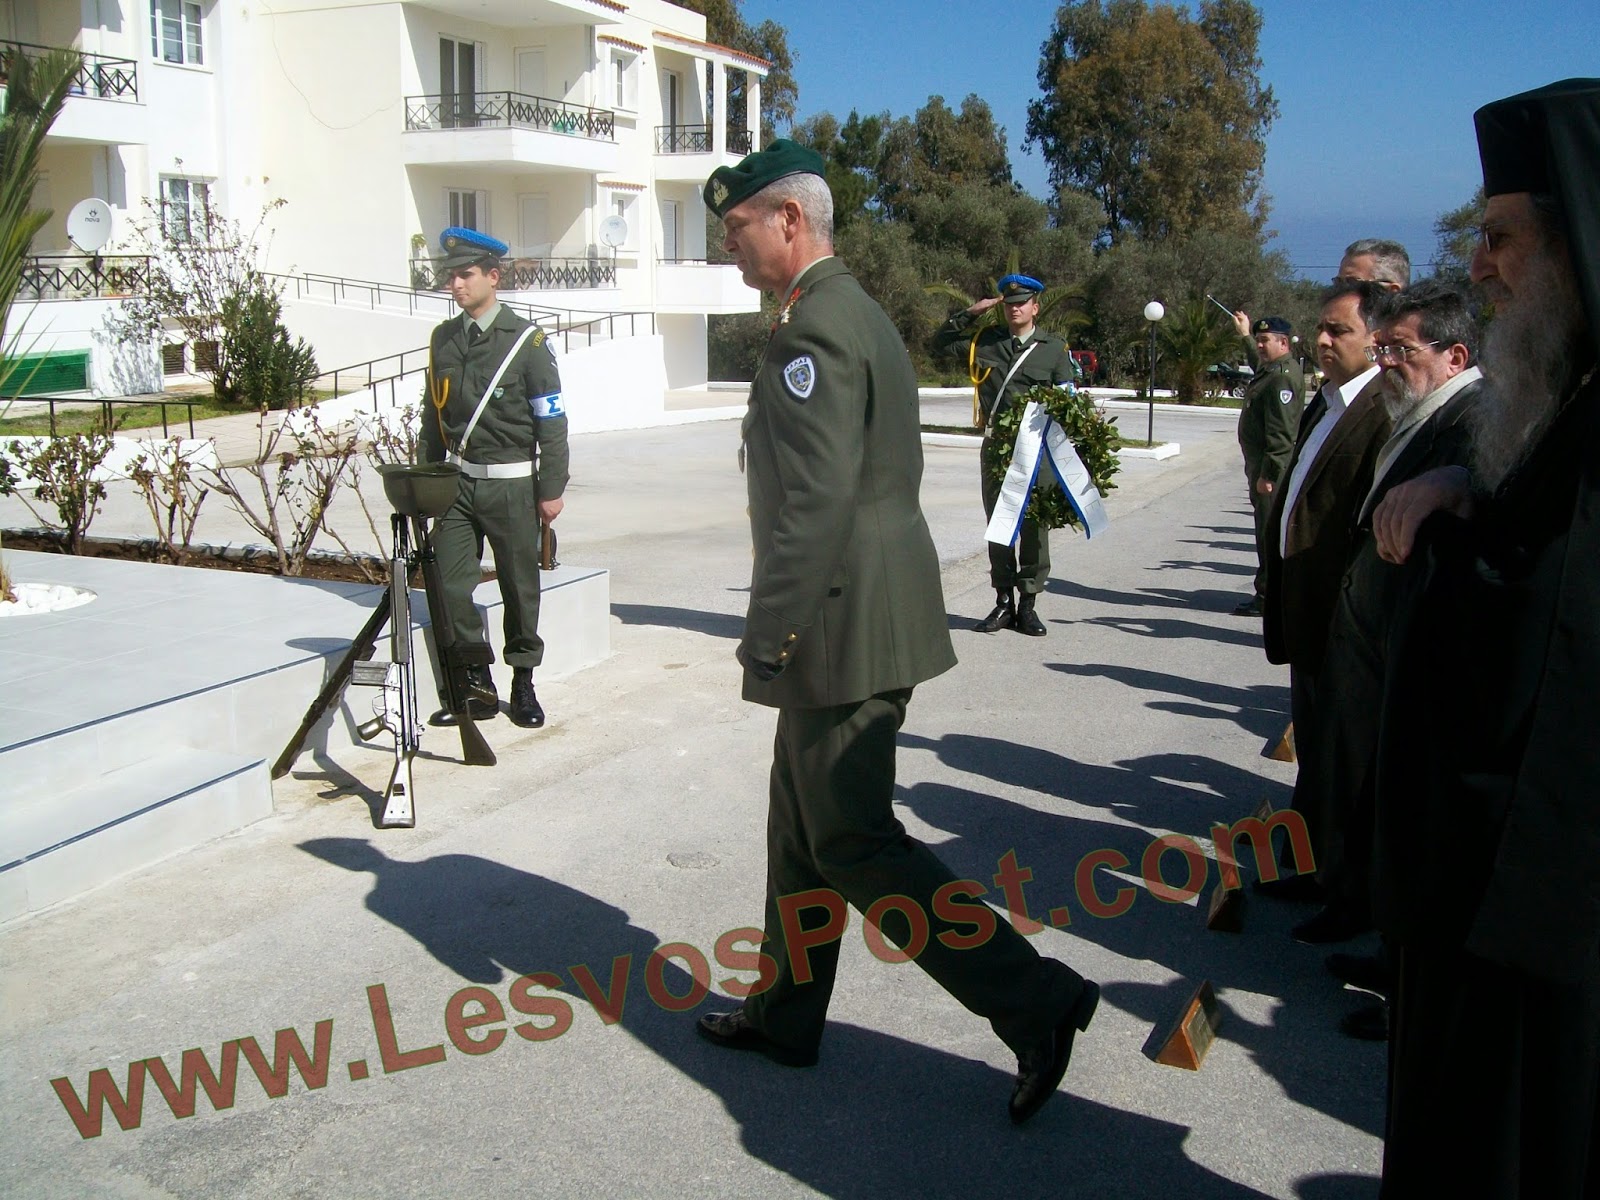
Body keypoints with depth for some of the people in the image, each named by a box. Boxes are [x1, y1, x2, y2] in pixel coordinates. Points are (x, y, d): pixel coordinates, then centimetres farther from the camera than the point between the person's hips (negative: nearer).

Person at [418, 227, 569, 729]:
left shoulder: (526, 341, -4)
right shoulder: (443, 339, 10)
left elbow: (551, 419, -4)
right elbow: (433, 415, 15)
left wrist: (551, 488, -7)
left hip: (511, 483, -4)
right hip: (457, 481, 4)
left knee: (520, 586, 5)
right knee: (450, 586, -4)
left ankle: (523, 682, 20)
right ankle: (477, 681, 10)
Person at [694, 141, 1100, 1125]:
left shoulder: (818, 328, -16)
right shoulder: (857, 314, 17)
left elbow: (817, 505, -24)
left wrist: (766, 640, -19)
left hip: (843, 627, -11)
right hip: (861, 618, 11)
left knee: (852, 840, -4)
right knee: (802, 823, 18)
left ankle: (1035, 1002, 0)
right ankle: (788, 1012, 32)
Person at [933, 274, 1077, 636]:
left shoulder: (1054, 348, 3)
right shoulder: (986, 341, 8)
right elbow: (940, 344, 13)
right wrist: (969, 314, 1)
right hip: (995, 446, 2)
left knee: (1034, 527, 2)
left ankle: (1028, 603, 11)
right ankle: (1004, 602, 14)